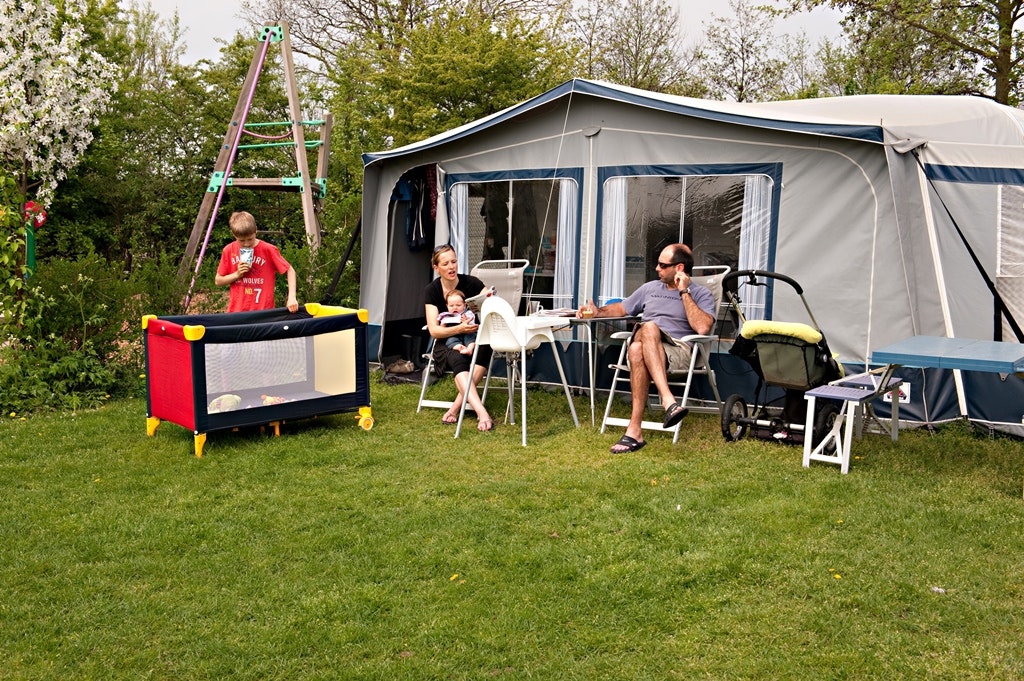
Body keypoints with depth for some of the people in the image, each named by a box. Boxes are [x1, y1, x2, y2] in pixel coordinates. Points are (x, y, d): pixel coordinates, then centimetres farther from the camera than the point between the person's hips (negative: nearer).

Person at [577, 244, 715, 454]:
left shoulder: (702, 294, 9)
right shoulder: (650, 288, 25)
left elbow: (702, 327, -10)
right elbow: (622, 308, 36)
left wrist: (684, 292, -6)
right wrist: (598, 311, 16)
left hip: (678, 352, -4)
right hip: (644, 349, 4)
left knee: (639, 346, -39)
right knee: (642, 338, -37)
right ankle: (668, 401, -50)